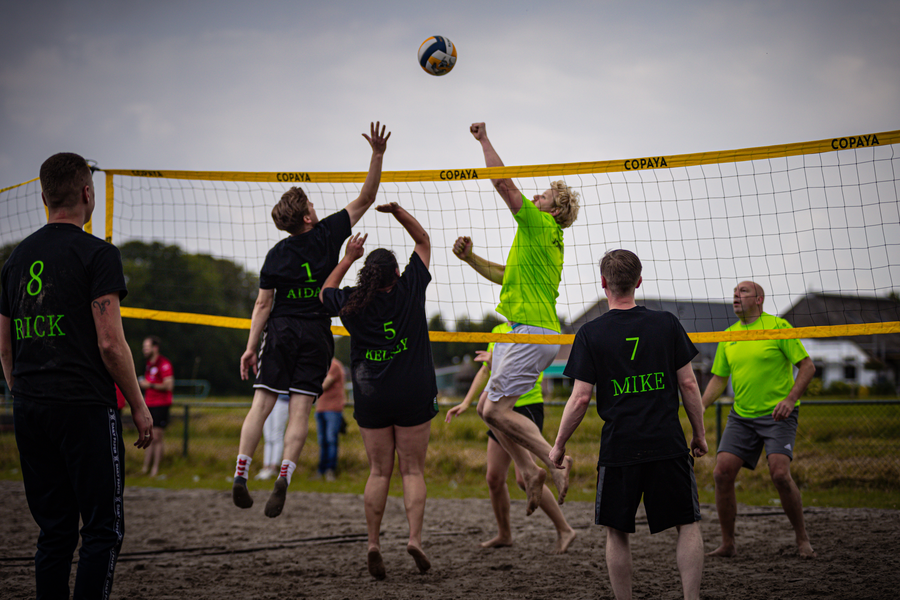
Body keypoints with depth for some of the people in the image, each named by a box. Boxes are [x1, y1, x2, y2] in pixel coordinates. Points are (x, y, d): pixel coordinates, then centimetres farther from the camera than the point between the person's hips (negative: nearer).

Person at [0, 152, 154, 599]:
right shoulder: (96, 254, -7)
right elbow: (110, 343, -12)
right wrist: (139, 407, -4)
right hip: (85, 408, -6)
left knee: (54, 530, 11)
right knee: (103, 529, -2)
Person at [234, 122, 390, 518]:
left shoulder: (276, 255, 3)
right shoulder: (328, 234, -1)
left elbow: (263, 305, 1)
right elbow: (366, 198, 5)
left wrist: (251, 347, 5)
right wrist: (377, 154, 3)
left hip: (280, 332, 1)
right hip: (316, 333, -1)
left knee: (261, 404, -1)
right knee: (300, 410, -4)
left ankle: (240, 475, -10)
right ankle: (284, 476, -19)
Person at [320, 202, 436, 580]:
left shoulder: (352, 303, -4)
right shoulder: (410, 289, -7)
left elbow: (325, 293, 20)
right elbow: (423, 241, 8)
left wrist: (348, 257, 20)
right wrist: (396, 210, 6)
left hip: (371, 399, 2)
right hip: (414, 396, -1)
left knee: (379, 471, 8)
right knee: (412, 470, 4)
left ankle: (373, 544, 0)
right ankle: (415, 538, -11)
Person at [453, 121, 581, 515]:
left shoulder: (539, 225, -6)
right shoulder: (550, 241, 22)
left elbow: (502, 181, -9)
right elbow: (506, 276, 30)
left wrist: (484, 140, 2)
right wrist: (470, 258, 18)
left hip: (533, 333, -10)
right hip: (528, 333, 10)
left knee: (496, 409, -11)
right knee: (492, 410, 9)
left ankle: (555, 461, -8)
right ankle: (529, 473, 8)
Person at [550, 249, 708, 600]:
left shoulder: (591, 334, -3)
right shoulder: (667, 324, 1)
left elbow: (580, 398, -5)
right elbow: (688, 384, 3)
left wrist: (558, 445, 6)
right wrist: (699, 433, 13)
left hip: (618, 449, -1)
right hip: (668, 444, 1)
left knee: (617, 532, 11)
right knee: (688, 524, 9)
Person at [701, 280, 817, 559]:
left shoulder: (778, 326, -6)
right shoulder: (728, 336, 10)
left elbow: (807, 366, -7)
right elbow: (719, 378, 17)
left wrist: (791, 398, -20)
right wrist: (700, 408, 2)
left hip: (778, 414, -5)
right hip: (741, 416, 5)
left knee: (780, 473, -21)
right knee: (722, 473, -8)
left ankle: (802, 539, -1)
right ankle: (728, 544, 5)